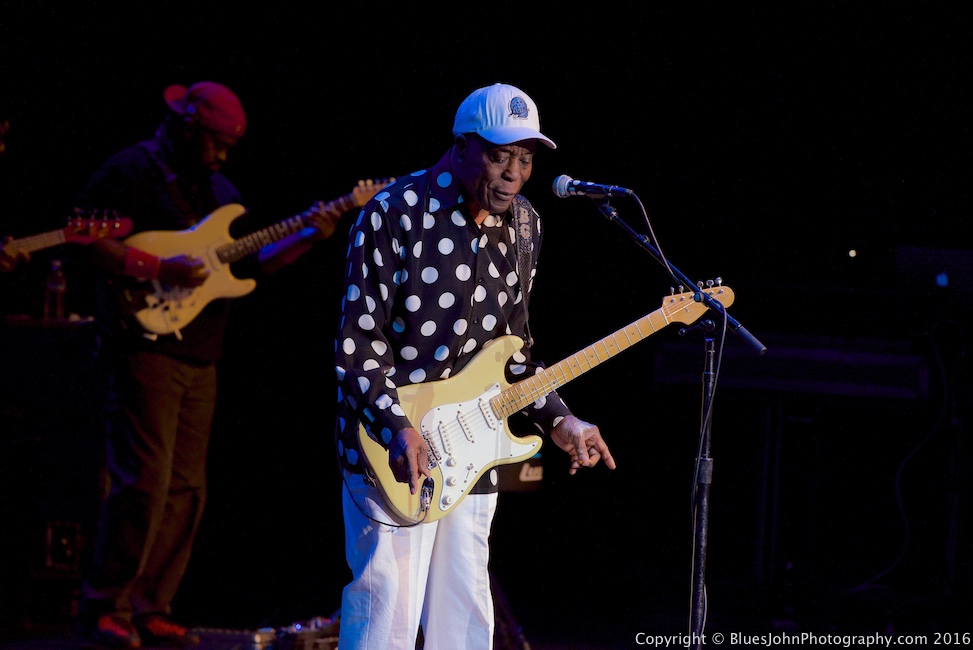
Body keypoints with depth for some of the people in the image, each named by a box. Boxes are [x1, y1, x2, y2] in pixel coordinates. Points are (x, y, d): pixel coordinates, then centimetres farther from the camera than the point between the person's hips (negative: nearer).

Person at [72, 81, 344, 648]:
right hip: (148, 343, -8)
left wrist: (309, 237, 7)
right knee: (144, 480, -13)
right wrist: (159, 270, -19)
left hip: (200, 357, 8)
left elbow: (250, 262, 20)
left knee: (186, 489, 6)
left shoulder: (219, 189, 20)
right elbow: (87, 243, -13)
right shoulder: (130, 172, -5)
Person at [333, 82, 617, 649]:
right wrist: (397, 428, -24)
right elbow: (359, 338, -14)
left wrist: (558, 420, 8)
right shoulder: (395, 214, -13)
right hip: (391, 450, -6)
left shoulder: (523, 226, 8)